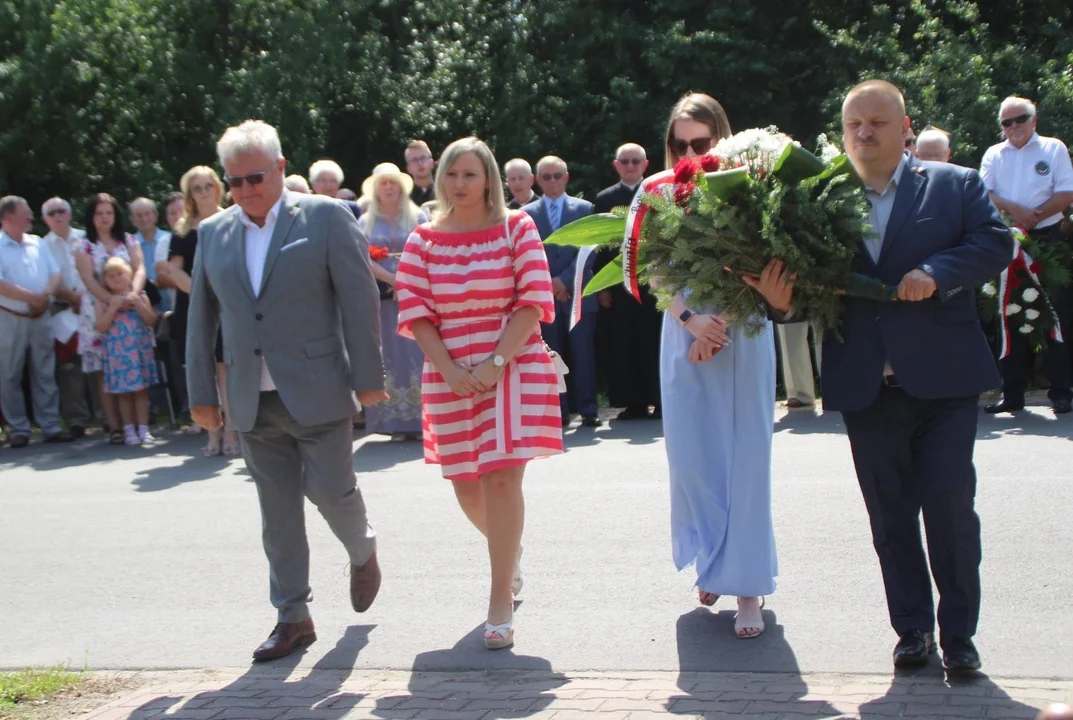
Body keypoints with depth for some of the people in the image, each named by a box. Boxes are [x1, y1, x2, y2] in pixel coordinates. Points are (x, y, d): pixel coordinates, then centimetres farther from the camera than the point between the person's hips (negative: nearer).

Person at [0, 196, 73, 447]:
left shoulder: (37, 243, 12)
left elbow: (56, 275, 9)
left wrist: (46, 295, -10)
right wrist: (32, 297, -18)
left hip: (41, 318, 5)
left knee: (45, 374, 6)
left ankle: (51, 426, 10)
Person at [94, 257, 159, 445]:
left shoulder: (140, 296, 7)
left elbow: (151, 320, -1)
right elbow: (101, 327, -7)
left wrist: (138, 304, -12)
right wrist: (114, 307, -13)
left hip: (140, 350, 1)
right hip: (118, 352, -1)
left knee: (142, 391, 2)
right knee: (123, 393, 3)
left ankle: (143, 429, 5)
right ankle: (129, 430, 9)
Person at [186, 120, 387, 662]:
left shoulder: (325, 217, -3)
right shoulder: (213, 233, 10)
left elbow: (359, 299, -5)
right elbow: (201, 317, 14)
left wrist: (367, 377, -9)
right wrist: (201, 393, 11)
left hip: (318, 392, -4)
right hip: (253, 401, 4)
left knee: (331, 490, -2)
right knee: (277, 510, 7)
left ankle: (363, 553, 30)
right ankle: (293, 617, 16)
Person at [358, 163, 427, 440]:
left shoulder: (418, 217, 7)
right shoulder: (366, 222, 11)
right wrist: (394, 280, -13)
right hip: (382, 299, 2)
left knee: (417, 355, -5)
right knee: (390, 356, 1)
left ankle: (421, 419, -2)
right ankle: (397, 422, 2)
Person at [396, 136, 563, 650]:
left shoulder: (516, 228, -1)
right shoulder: (423, 240, 5)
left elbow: (533, 301, -6)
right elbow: (414, 313, 1)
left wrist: (496, 363, -15)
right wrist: (450, 371, -11)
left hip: (515, 370, -3)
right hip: (450, 375, 3)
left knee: (502, 478, -12)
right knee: (467, 488, 9)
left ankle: (501, 604, -5)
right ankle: (510, 550, 42)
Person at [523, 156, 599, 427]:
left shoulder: (584, 208, 7)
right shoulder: (527, 213, 8)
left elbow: (588, 251, 0)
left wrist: (564, 279, -9)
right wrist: (549, 284, -7)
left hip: (578, 293, 0)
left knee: (583, 353, 0)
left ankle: (588, 409, 3)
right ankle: (559, 411, 5)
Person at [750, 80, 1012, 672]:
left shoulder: (955, 186, 5)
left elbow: (996, 242, -6)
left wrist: (937, 273, -20)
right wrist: (782, 300, -20)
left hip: (943, 379, -2)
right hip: (867, 386, 2)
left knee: (950, 506, -3)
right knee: (890, 515, 10)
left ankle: (958, 632, 12)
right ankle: (913, 628, 23)